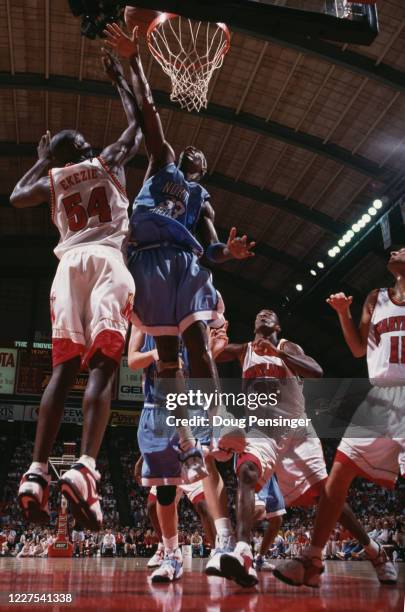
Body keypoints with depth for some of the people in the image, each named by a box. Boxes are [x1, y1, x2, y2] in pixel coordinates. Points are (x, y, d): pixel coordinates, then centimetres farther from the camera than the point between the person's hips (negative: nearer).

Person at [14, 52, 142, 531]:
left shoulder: (51, 180, 23)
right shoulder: (107, 162, 20)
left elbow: (16, 198, 37)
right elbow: (138, 122, 34)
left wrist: (41, 162, 44)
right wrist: (119, 78, 46)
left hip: (69, 263, 3)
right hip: (107, 260, -3)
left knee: (64, 369, -1)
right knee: (102, 366, -14)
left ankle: (36, 472, -13)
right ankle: (84, 469, -31)